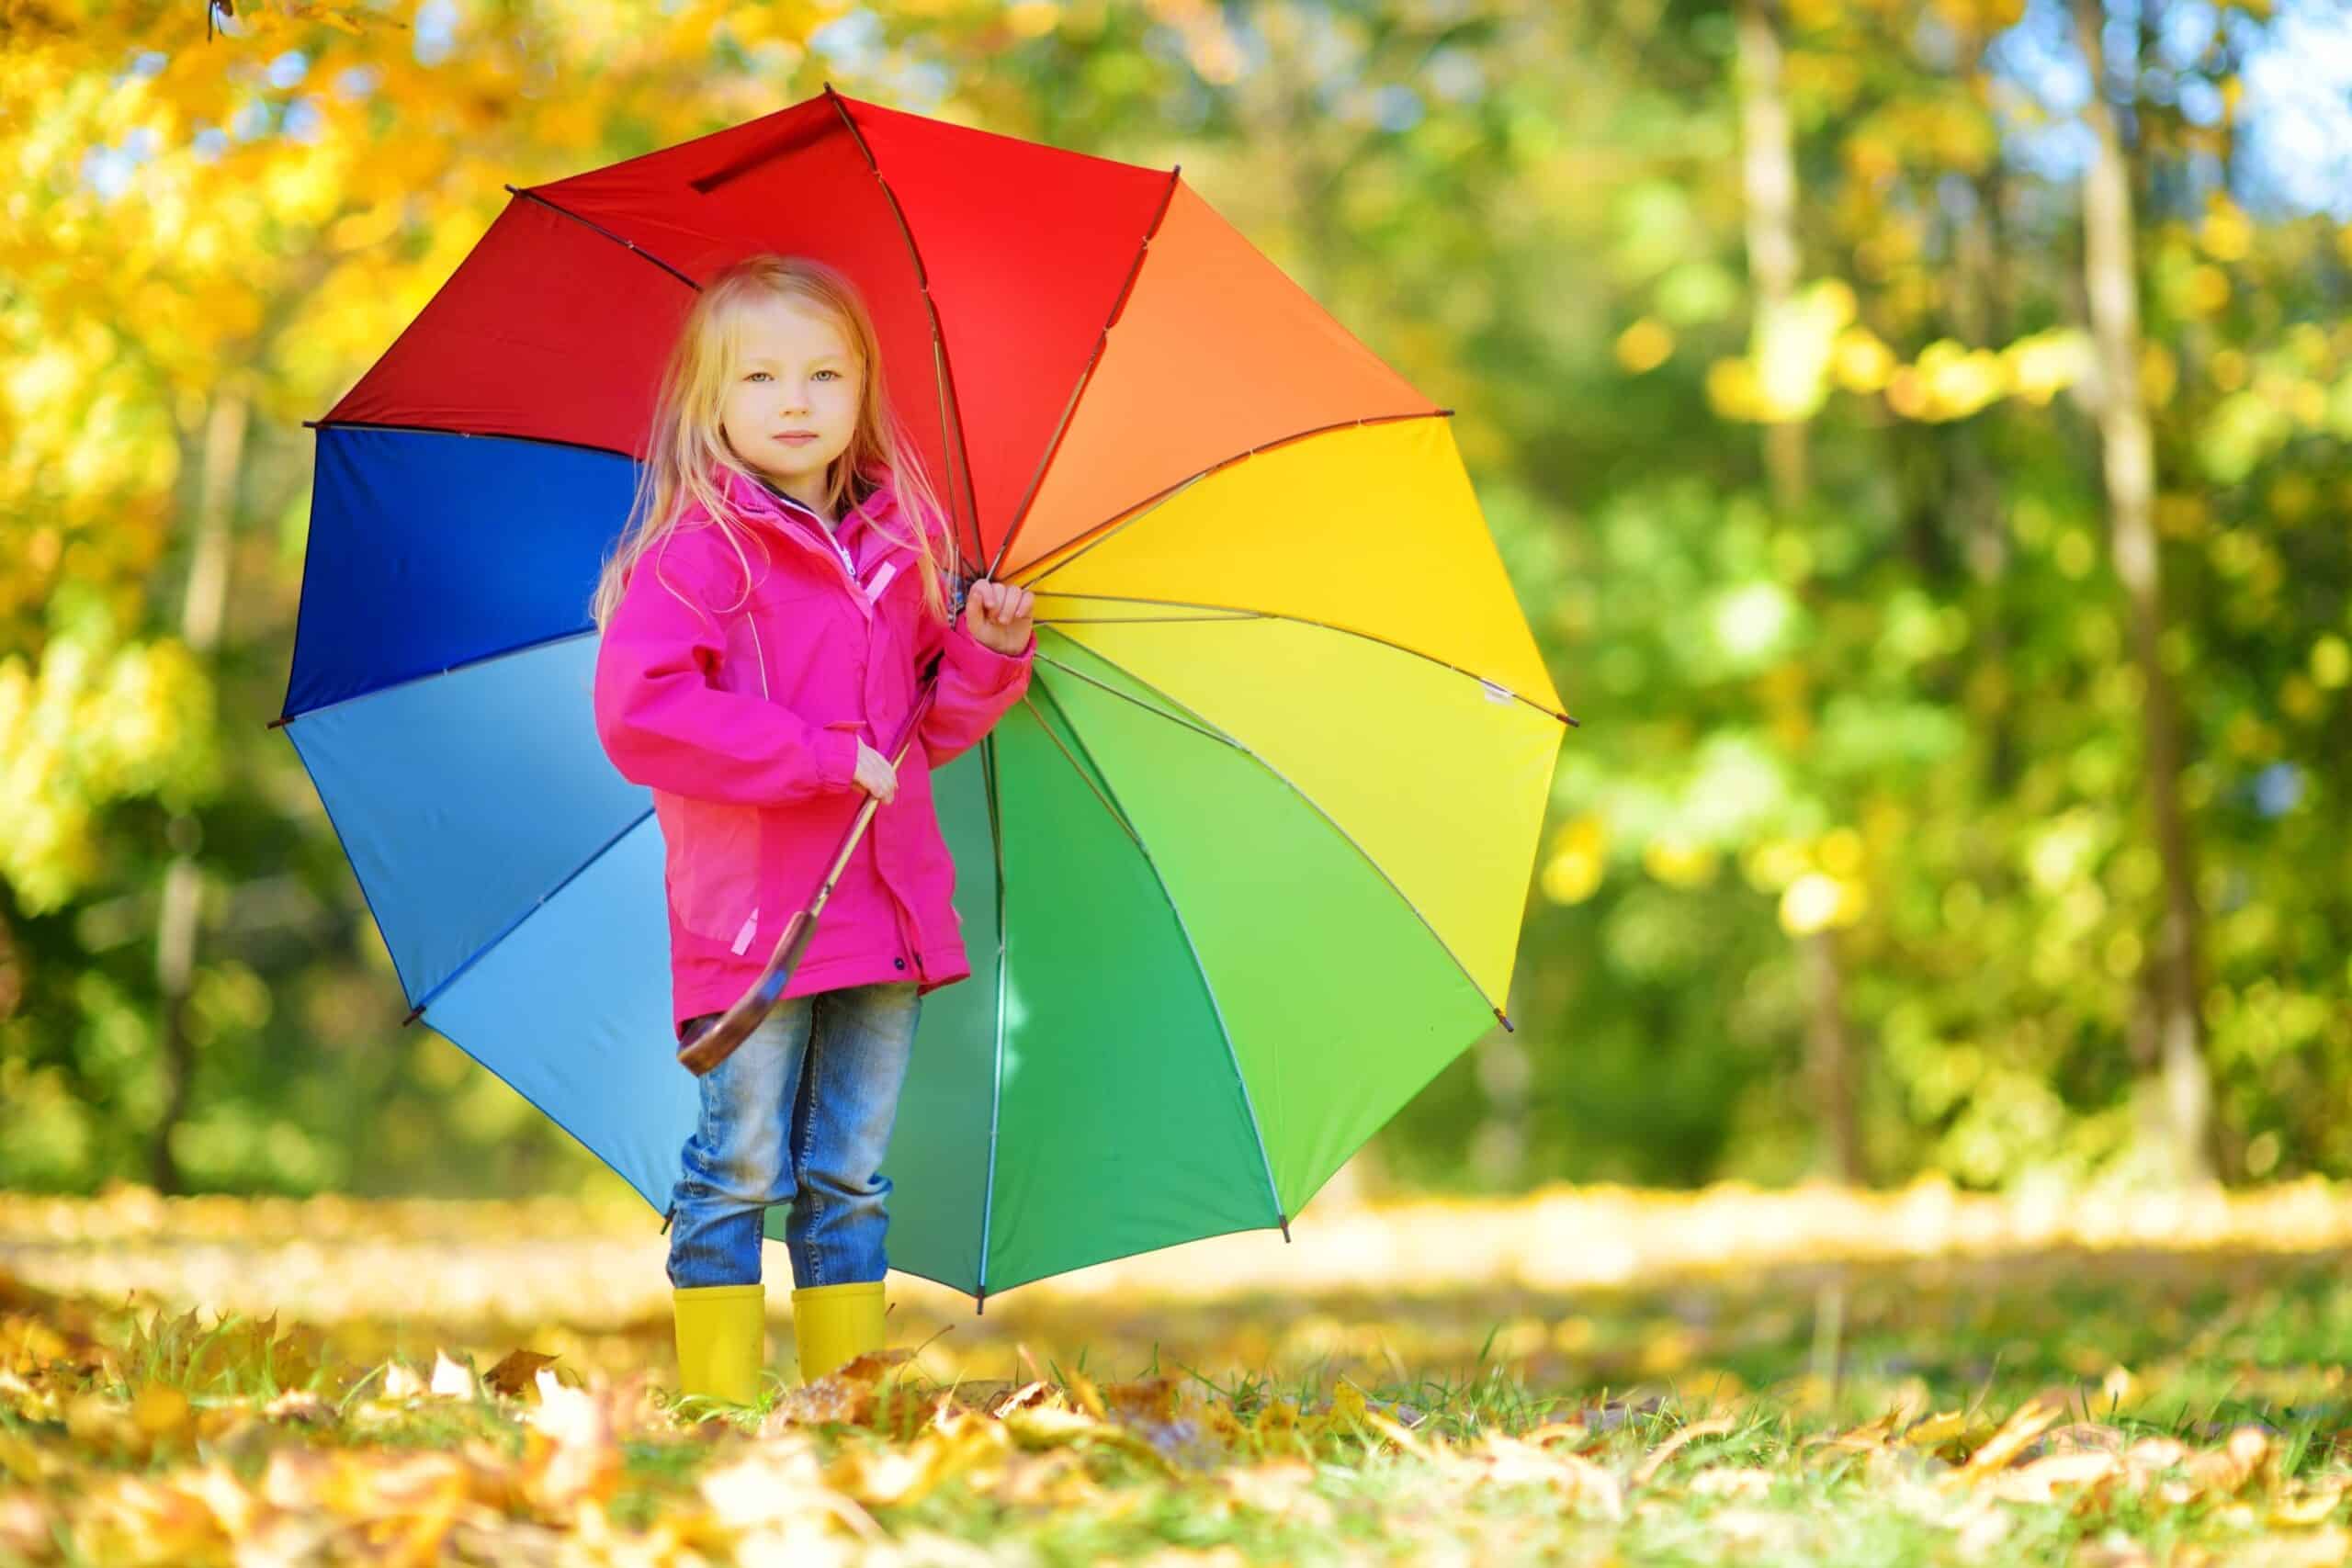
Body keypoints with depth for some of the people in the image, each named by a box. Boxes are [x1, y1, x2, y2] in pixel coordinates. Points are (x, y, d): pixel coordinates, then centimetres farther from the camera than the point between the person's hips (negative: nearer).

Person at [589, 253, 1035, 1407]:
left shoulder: (900, 545, 12)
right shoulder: (698, 550, -8)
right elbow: (639, 709, -20)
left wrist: (987, 648, -1)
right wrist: (819, 757, -19)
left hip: (884, 910, 5)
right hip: (750, 918, -5)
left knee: (851, 1176, 10)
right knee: (741, 1167, -2)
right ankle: (716, 1391, 6)